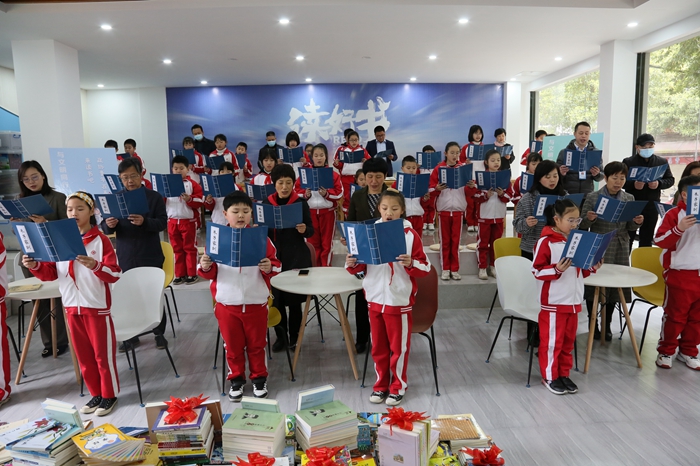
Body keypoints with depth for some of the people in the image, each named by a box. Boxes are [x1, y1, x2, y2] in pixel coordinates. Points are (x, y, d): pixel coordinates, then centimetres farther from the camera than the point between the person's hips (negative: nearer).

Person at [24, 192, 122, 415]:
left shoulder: (100, 239, -10)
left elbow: (115, 274, -15)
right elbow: (51, 273, 9)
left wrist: (95, 266, -32)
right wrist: (35, 266, -10)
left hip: (97, 306, -5)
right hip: (72, 306, 6)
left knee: (103, 353, 5)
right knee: (83, 354, 14)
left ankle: (109, 395, 20)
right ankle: (96, 394, 28)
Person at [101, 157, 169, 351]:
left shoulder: (154, 197, -2)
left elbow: (163, 223, -10)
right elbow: (105, 227, 3)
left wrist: (144, 222, -29)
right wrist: (109, 225, -21)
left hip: (151, 257, -2)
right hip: (126, 257, 2)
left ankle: (159, 333, 19)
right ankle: (131, 335, 22)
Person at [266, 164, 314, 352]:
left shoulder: (301, 202, -3)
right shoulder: (266, 203, 3)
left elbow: (311, 231, -2)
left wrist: (304, 230, -23)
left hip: (296, 256, -2)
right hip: (274, 256, 2)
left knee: (294, 298, 5)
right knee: (276, 298, 5)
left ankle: (294, 336, 23)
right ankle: (281, 336, 23)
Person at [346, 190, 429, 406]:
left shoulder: (411, 234, -8)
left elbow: (424, 268, -8)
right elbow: (361, 266, 9)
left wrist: (410, 264, -27)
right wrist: (352, 263, -12)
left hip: (399, 300, -3)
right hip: (375, 298, 4)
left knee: (399, 347, 9)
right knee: (378, 346, 15)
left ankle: (398, 387, 27)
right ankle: (381, 385, 32)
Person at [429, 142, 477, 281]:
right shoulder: (438, 168, -2)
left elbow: (468, 193, 3)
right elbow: (431, 190, -4)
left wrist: (472, 186, -17)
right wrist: (437, 189, -24)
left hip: (458, 209, 1)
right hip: (443, 209, -1)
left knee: (456, 240, 6)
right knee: (445, 240, 7)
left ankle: (455, 269, 14)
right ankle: (445, 269, 15)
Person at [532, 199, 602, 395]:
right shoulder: (546, 242, -14)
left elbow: (579, 271, 18)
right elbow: (537, 271, -14)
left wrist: (591, 268, 0)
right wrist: (556, 270, -28)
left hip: (573, 301, 7)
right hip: (553, 302, -7)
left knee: (568, 340, 16)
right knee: (551, 341, 4)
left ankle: (564, 374, 29)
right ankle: (550, 377, 18)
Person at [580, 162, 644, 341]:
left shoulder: (629, 198, 6)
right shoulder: (593, 197, -6)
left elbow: (630, 228, 9)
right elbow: (583, 225, -5)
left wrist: (637, 222, -12)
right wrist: (589, 219, -26)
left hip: (620, 250, 4)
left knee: (615, 286, 10)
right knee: (594, 285, 4)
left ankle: (607, 325, 26)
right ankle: (593, 324, 21)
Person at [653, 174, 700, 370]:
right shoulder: (674, 214, -8)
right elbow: (659, 241, -15)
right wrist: (679, 228, -28)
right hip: (679, 274, -6)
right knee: (675, 315, 3)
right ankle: (665, 351, 16)